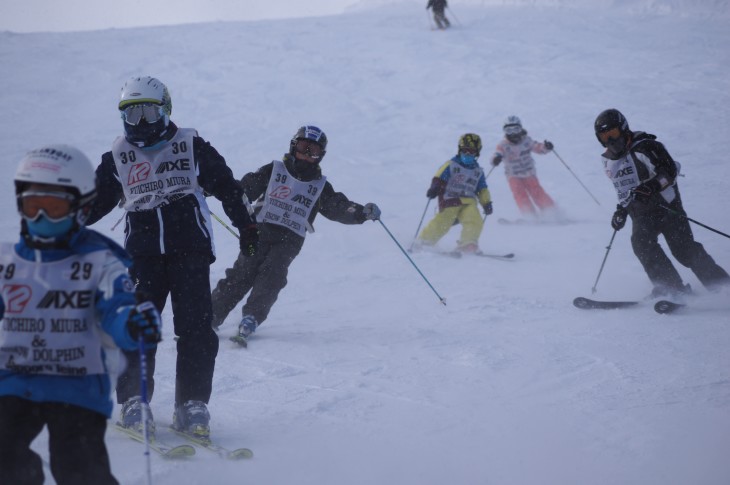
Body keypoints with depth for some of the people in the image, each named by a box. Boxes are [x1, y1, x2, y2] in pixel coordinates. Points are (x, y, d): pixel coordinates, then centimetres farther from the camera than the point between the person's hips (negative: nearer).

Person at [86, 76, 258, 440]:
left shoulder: (191, 146, 8)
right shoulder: (118, 157, 13)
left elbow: (227, 187, 11)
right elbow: (95, 200, 20)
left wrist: (245, 225, 6)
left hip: (190, 250, -1)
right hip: (143, 255, 1)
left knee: (195, 328, -8)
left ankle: (192, 406, -2)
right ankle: (132, 402, 2)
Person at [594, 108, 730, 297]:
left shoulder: (643, 147, -13)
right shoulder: (609, 161, 11)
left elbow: (670, 170, -21)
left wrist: (651, 186, -35)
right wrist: (621, 210, 20)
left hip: (666, 205, -6)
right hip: (641, 214, 6)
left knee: (683, 249, -11)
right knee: (641, 242, -22)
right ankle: (673, 288, -22)